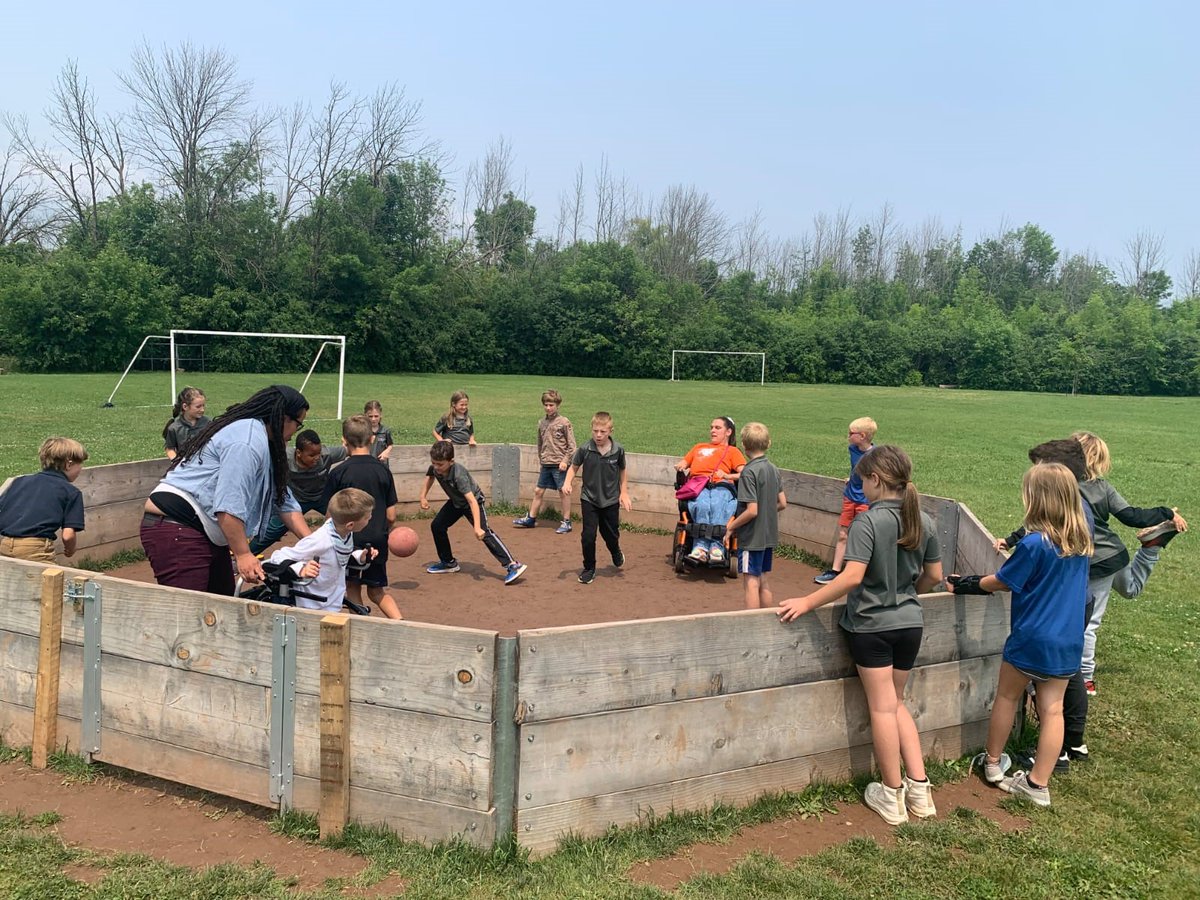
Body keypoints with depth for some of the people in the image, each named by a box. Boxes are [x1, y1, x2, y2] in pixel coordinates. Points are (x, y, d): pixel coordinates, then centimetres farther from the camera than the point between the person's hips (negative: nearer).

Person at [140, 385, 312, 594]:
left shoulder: (264, 444, 18)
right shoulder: (249, 441, -16)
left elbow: (284, 500, 17)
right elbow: (229, 505, -23)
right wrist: (243, 554, -20)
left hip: (206, 534, 11)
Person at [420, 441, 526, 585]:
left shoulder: (458, 475, -39)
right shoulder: (434, 468, -19)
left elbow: (472, 500, -44)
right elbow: (429, 477, 10)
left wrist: (477, 527, -51)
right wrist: (423, 497, -1)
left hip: (473, 500, -8)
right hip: (456, 502, 8)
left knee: (484, 532, -23)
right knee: (436, 526, 6)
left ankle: (512, 565, -26)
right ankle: (449, 563, 24)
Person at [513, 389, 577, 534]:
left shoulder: (564, 422, -8)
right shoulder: (542, 422, 8)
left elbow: (571, 445, -8)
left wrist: (565, 460, -14)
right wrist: (541, 458, 16)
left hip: (560, 464, -5)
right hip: (546, 464, 6)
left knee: (563, 492, 2)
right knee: (538, 491, 11)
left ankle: (566, 522, 11)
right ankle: (530, 519, 22)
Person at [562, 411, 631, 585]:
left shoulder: (618, 450, -11)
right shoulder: (585, 450, -14)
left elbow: (623, 470, 5)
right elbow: (574, 467, 0)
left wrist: (624, 493, 5)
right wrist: (567, 482, -17)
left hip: (611, 500, 1)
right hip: (589, 500, -1)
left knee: (611, 534, 14)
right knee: (588, 536, -5)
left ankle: (616, 553, 48)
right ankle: (589, 569, 16)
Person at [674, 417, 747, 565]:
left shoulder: (732, 451, 29)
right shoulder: (699, 447, 42)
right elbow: (682, 464, 35)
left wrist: (727, 476, -5)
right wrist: (681, 467, 11)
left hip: (722, 487, -2)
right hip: (697, 485, 2)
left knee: (717, 506, -39)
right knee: (701, 505, -36)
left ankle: (716, 548, -49)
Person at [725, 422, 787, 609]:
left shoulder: (749, 471, -17)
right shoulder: (773, 469, 5)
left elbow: (751, 510, -22)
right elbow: (783, 504, 8)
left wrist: (731, 527, -10)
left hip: (752, 537, -8)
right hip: (769, 536, 8)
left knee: (751, 583, -1)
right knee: (763, 583, 17)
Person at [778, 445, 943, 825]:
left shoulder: (867, 522, -19)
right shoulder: (924, 522, 0)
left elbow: (852, 577, -26)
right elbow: (934, 575, 9)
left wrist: (806, 602, -20)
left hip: (872, 625, -6)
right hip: (910, 623, 6)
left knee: (882, 708, 6)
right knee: (896, 703, 20)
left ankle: (892, 796, 17)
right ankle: (919, 789, 19)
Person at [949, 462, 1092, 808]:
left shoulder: (1034, 544, -21)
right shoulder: (1083, 540, -1)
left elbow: (1002, 583, -9)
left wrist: (969, 584, 7)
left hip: (1032, 638, -5)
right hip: (1069, 641, 5)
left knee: (1007, 697, 15)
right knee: (1052, 709, 9)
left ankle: (992, 763, 30)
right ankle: (1038, 783, 15)